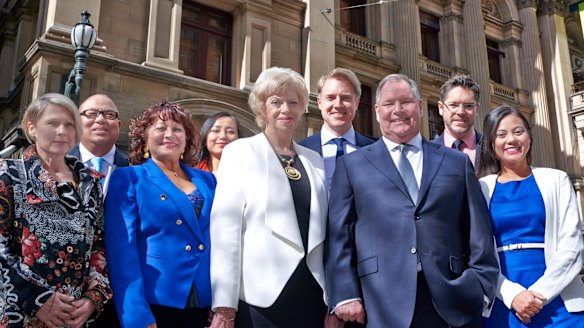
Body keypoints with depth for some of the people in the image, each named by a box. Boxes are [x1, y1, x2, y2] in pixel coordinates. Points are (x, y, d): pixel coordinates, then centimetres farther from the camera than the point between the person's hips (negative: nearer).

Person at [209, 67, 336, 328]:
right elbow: (225, 226, -7)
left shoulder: (315, 160, 11)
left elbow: (321, 230, 12)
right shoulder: (239, 152, -1)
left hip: (311, 293, 4)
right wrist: (224, 307, -12)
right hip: (259, 296, -4)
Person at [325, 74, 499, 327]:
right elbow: (339, 235, 3)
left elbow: (479, 233, 9)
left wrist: (482, 289, 0)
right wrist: (345, 295, -6)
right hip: (382, 305, -1)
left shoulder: (457, 162, 13)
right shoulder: (351, 165, 9)